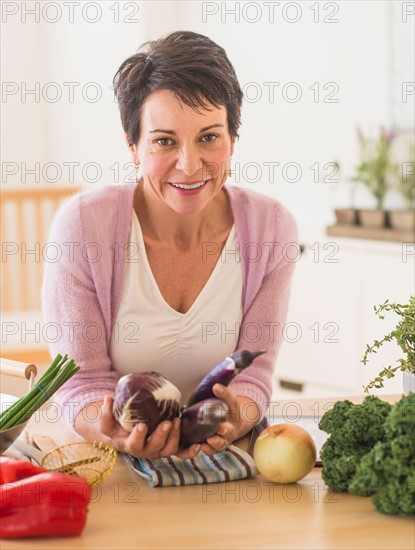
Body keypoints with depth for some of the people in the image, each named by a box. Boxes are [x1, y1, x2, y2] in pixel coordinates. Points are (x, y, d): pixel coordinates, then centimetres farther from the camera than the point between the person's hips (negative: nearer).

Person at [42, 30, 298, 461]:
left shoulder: (271, 228, -6)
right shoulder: (83, 226, -13)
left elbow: (253, 371, -3)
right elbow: (81, 381, -9)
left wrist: (235, 419, -26)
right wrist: (113, 433, -31)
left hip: (220, 458, 2)